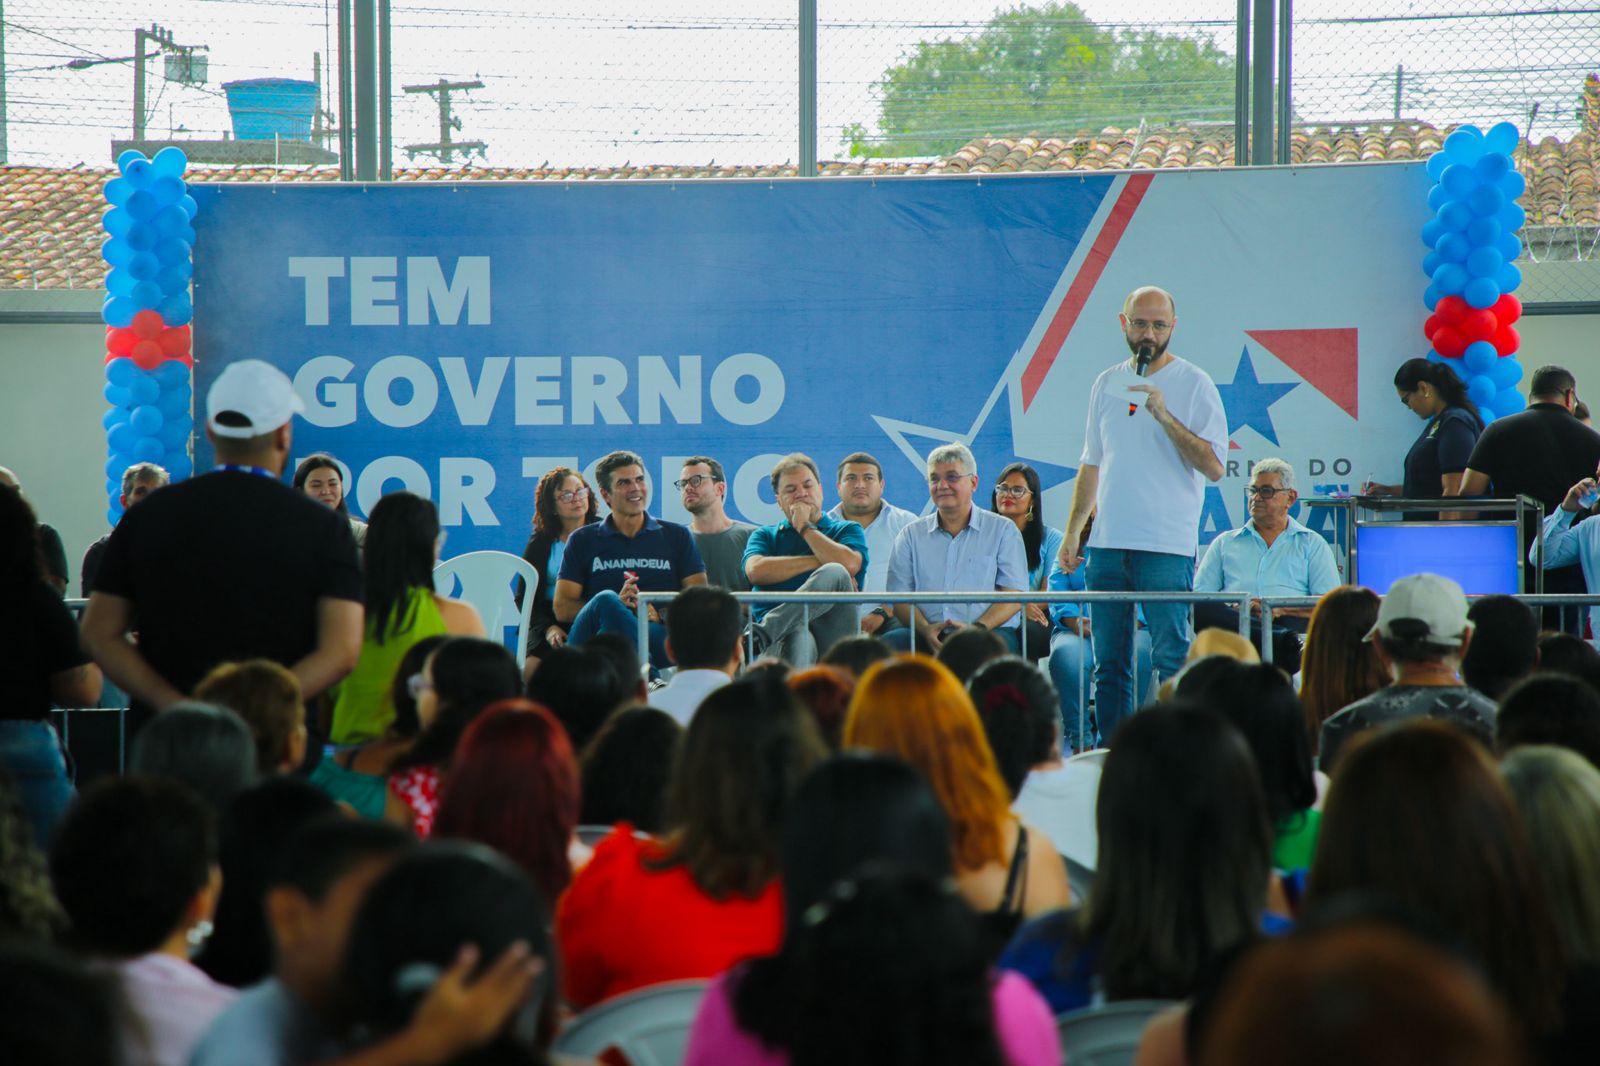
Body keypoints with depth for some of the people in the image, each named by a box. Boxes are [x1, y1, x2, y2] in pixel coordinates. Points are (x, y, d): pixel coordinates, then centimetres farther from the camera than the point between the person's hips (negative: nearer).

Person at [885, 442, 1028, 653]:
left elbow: (1014, 596, 3)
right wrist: (925, 629, -11)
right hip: (928, 637, 2)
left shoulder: (1003, 531, 13)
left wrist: (979, 628, -15)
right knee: (886, 645, -31)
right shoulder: (911, 535, 20)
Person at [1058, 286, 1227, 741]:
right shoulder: (1107, 384, 13)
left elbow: (1214, 467, -10)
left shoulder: (1194, 385, -2)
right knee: (1109, 664, 7)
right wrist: (1073, 530, 15)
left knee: (1172, 660, -9)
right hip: (1107, 544, 5)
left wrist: (1165, 417, -18)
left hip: (1167, 548, -5)